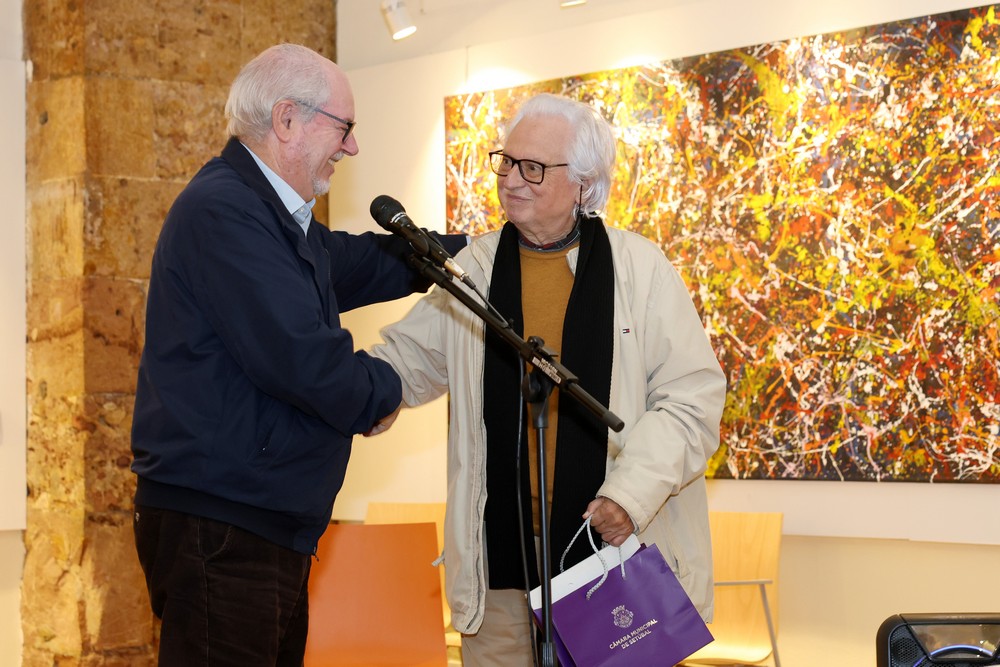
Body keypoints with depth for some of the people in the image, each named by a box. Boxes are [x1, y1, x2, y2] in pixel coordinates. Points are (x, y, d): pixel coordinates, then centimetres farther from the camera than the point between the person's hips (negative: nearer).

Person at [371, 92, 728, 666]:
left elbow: (694, 397, -3)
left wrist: (632, 493, -16)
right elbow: (403, 362, 16)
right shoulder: (476, 270, 8)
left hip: (618, 554, -2)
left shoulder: (640, 268, 0)